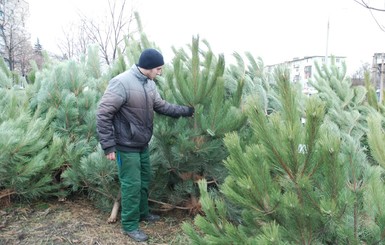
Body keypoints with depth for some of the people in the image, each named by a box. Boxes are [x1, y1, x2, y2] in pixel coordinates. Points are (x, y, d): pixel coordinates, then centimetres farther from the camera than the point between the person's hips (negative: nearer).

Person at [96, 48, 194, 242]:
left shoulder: (149, 84, 2)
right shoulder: (121, 83, -23)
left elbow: (161, 106, 11)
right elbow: (103, 114, -22)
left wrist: (186, 110, 6)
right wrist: (108, 145, -21)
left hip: (143, 144, 8)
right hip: (126, 146, -8)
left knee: (144, 180, 20)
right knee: (132, 185, 2)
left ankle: (142, 213, 40)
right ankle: (129, 225, 20)